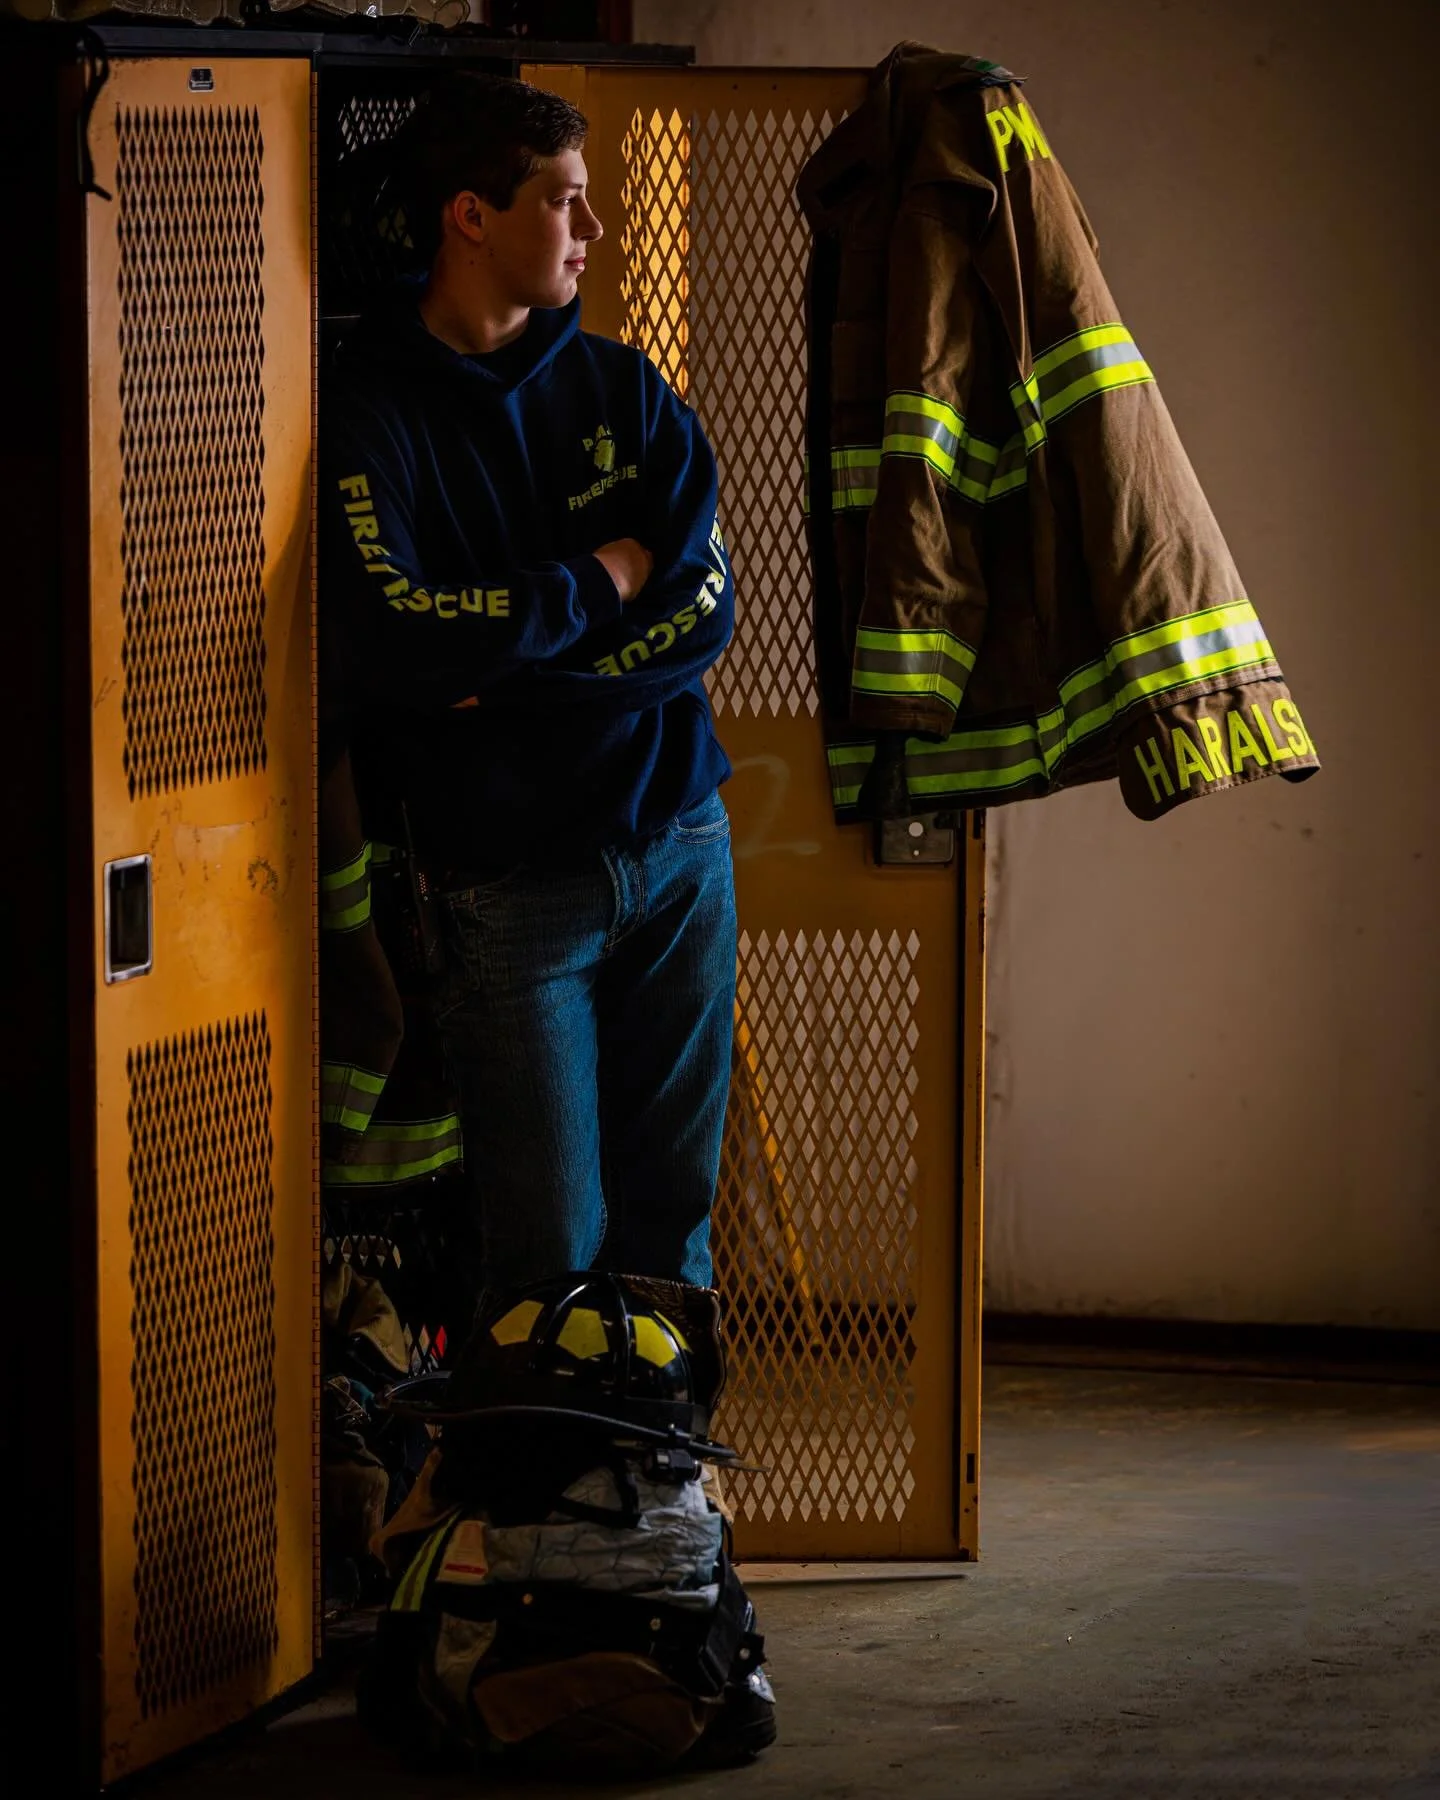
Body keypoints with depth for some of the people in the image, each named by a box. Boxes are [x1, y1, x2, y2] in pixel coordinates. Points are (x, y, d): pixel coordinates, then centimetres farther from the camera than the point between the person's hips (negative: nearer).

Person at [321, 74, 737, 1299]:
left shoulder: (624, 390, 9)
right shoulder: (373, 418, -7)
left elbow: (706, 611, 1)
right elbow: (382, 641, -22)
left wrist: (503, 674, -13)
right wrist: (602, 583, -10)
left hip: (680, 848, 5)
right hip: (509, 879, -5)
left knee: (671, 1217, 8)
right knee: (551, 1251, -5)